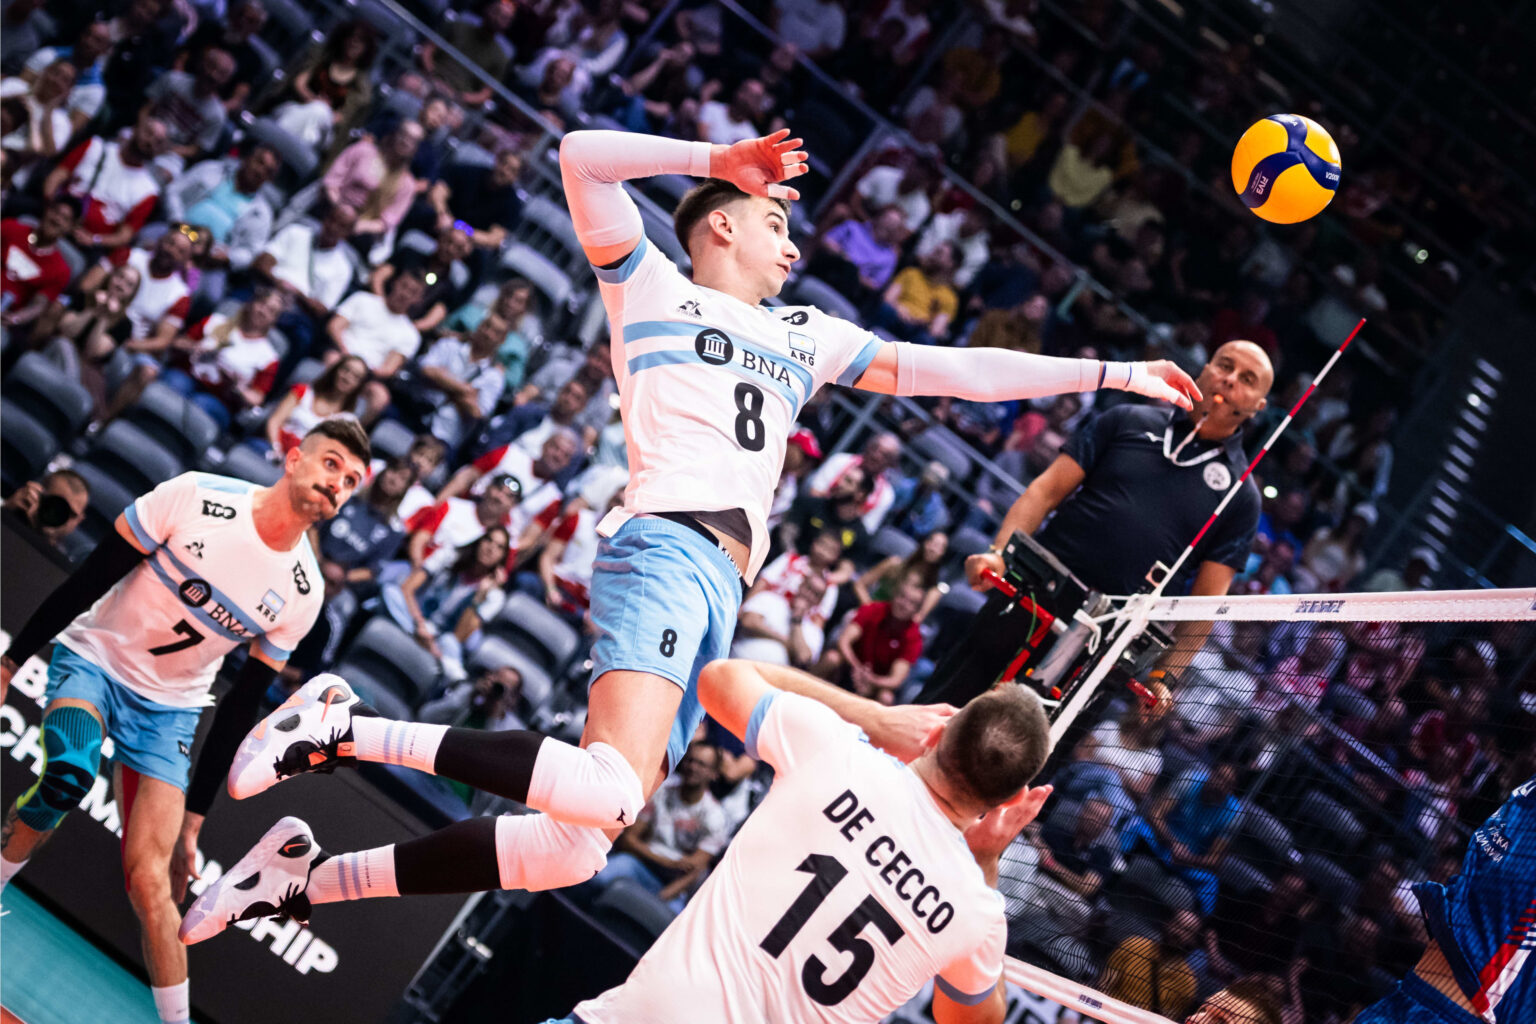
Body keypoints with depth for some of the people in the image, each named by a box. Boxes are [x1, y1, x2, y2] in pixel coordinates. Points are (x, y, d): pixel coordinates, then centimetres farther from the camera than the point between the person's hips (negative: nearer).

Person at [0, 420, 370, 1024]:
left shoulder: (301, 594, -6)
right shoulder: (196, 498, -17)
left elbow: (240, 710, 1)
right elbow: (89, 579, -10)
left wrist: (193, 818, 3)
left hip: (168, 712, 2)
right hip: (93, 659, -2)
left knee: (150, 883, -10)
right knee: (70, 773, -34)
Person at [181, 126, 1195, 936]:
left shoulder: (805, 338, 29)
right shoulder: (654, 288, 12)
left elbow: (950, 369, 28)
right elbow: (584, 157, -3)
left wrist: (1111, 372, 24)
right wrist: (717, 158, 1)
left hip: (721, 592, 7)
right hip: (664, 548, -7)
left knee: (575, 847, -2)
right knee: (609, 791, -31)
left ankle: (308, 879, 6)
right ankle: (343, 727, -22)